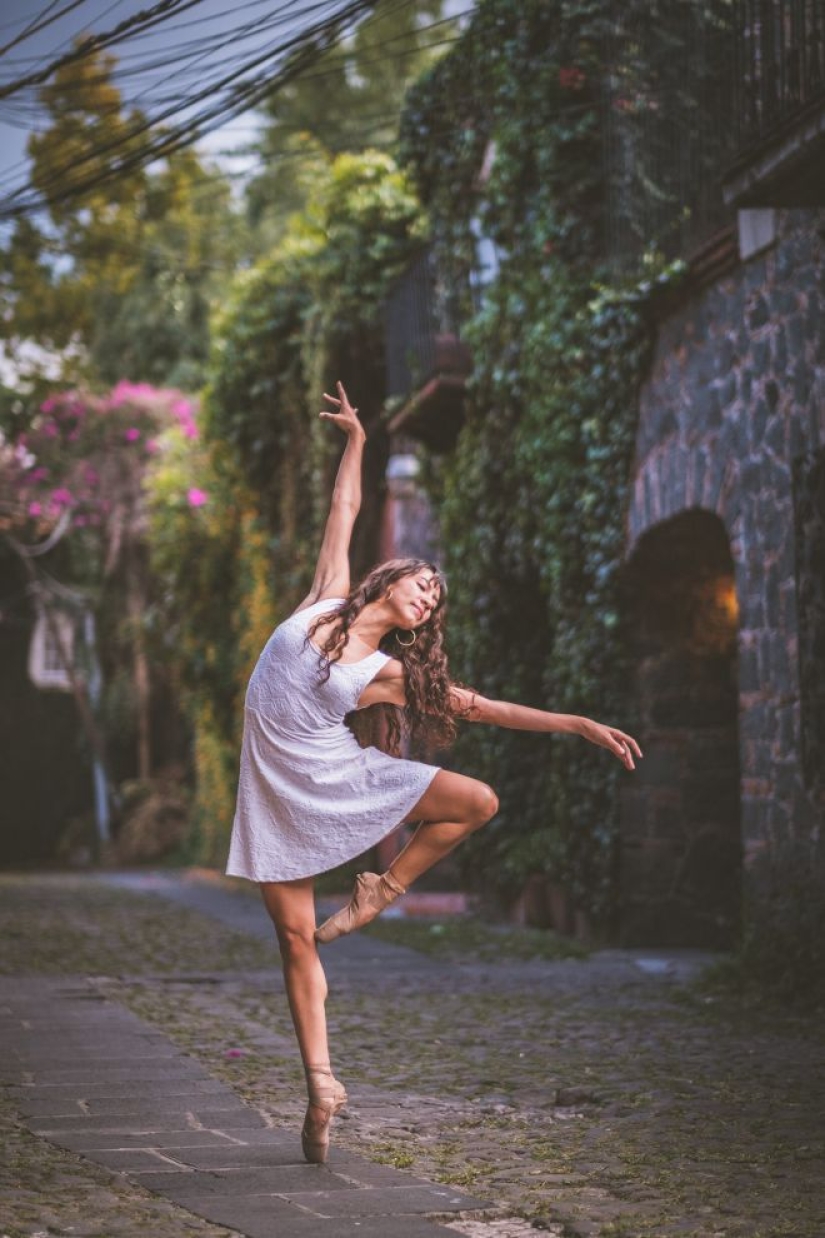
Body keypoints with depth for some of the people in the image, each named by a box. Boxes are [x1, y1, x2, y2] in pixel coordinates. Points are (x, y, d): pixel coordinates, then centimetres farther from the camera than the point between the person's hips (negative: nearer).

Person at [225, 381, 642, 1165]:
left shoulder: (390, 673, 0)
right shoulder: (325, 601, -1)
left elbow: (479, 708, 4)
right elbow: (345, 511, 8)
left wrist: (581, 725, 3)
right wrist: (355, 440, 14)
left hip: (341, 776, 1)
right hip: (276, 790, -1)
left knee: (477, 801, -15)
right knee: (294, 934, -3)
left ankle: (383, 890, 4)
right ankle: (320, 1084, 3)